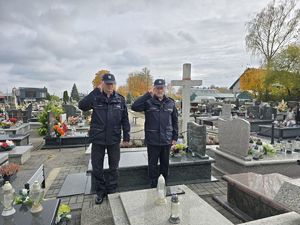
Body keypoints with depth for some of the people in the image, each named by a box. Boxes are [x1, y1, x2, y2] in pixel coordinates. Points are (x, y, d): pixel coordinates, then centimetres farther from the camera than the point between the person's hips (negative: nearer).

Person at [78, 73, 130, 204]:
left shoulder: (120, 99, 1)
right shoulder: (95, 97, -4)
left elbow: (125, 119, 3)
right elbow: (81, 106, -22)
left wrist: (126, 136, 1)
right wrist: (96, 91, -23)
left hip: (114, 139, 1)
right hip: (98, 139, -1)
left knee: (113, 167, 14)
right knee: (97, 168, 11)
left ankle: (112, 191, 33)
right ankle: (100, 192, 31)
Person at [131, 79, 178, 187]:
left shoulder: (171, 103, 5)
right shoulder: (148, 102, -5)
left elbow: (175, 121, 10)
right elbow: (134, 107, -22)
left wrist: (175, 137, 6)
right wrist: (148, 94, -23)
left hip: (166, 140, 3)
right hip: (152, 140, -3)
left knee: (165, 164, 16)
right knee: (153, 165, 9)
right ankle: (154, 186, 27)